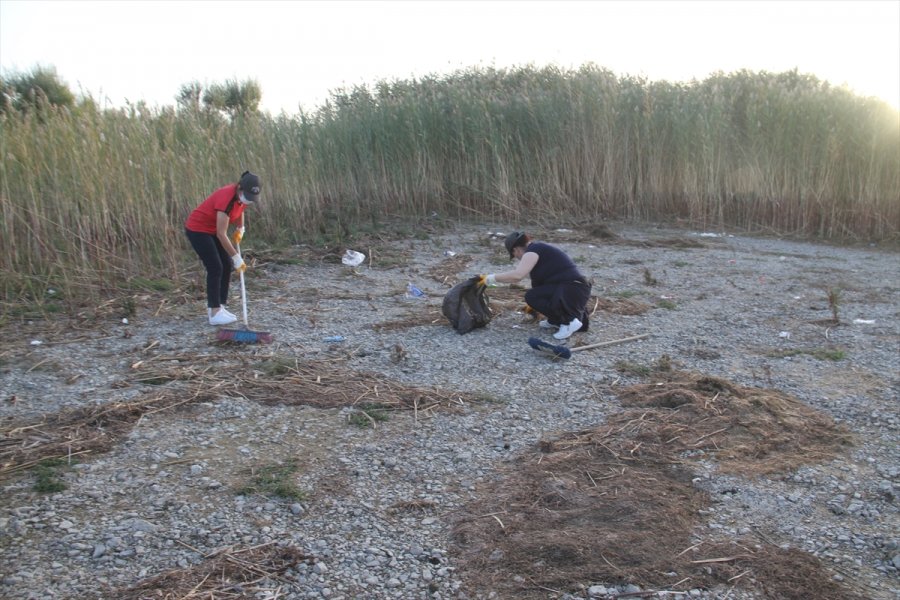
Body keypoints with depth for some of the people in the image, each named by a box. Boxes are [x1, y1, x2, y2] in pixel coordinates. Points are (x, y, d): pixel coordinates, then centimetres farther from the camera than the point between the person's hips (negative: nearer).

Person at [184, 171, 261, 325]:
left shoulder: (242, 196, -9)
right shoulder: (227, 197, -33)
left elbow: (239, 212, 15)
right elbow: (221, 234, -32)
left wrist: (240, 230, -3)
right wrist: (236, 257, -29)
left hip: (212, 230, 9)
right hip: (197, 229, -9)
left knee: (227, 266, 4)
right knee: (215, 268, -13)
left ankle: (216, 307, 12)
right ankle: (214, 313, -8)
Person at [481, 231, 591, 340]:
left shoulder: (532, 251, -8)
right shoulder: (539, 249, 22)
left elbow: (517, 275, -23)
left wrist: (492, 278, -11)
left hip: (572, 292, -10)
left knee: (531, 296, -10)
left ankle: (568, 321, -8)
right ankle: (555, 320, 17)